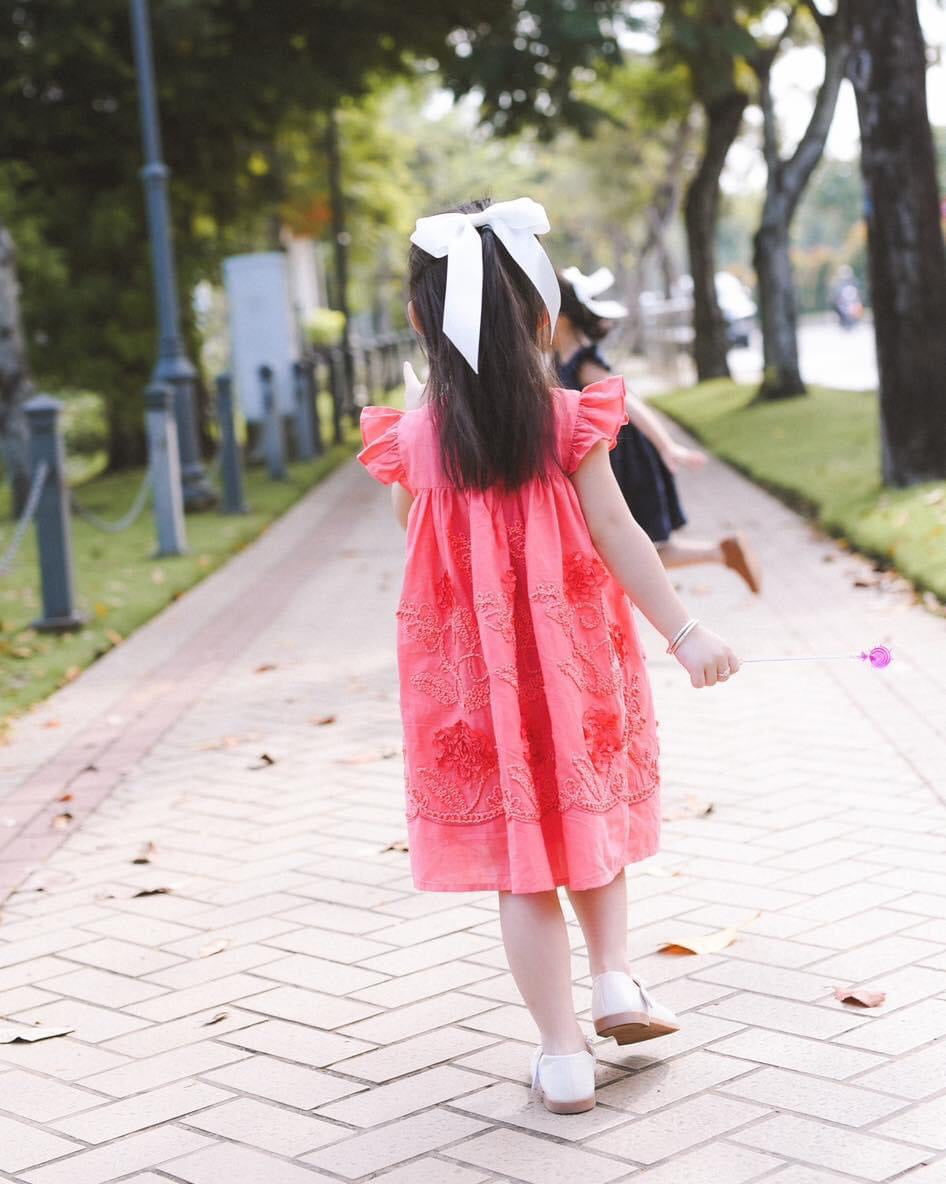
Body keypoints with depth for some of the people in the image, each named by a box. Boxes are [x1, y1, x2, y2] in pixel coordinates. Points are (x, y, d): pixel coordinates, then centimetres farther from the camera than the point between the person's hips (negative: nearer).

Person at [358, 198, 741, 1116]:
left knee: (519, 864, 6)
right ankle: (615, 980, 18)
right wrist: (685, 633, -7)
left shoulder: (415, 435, -6)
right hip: (573, 661, 0)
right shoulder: (569, 420, -10)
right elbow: (617, 539, -11)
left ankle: (563, 1056, 11)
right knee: (591, 813, 25)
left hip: (473, 671, 0)